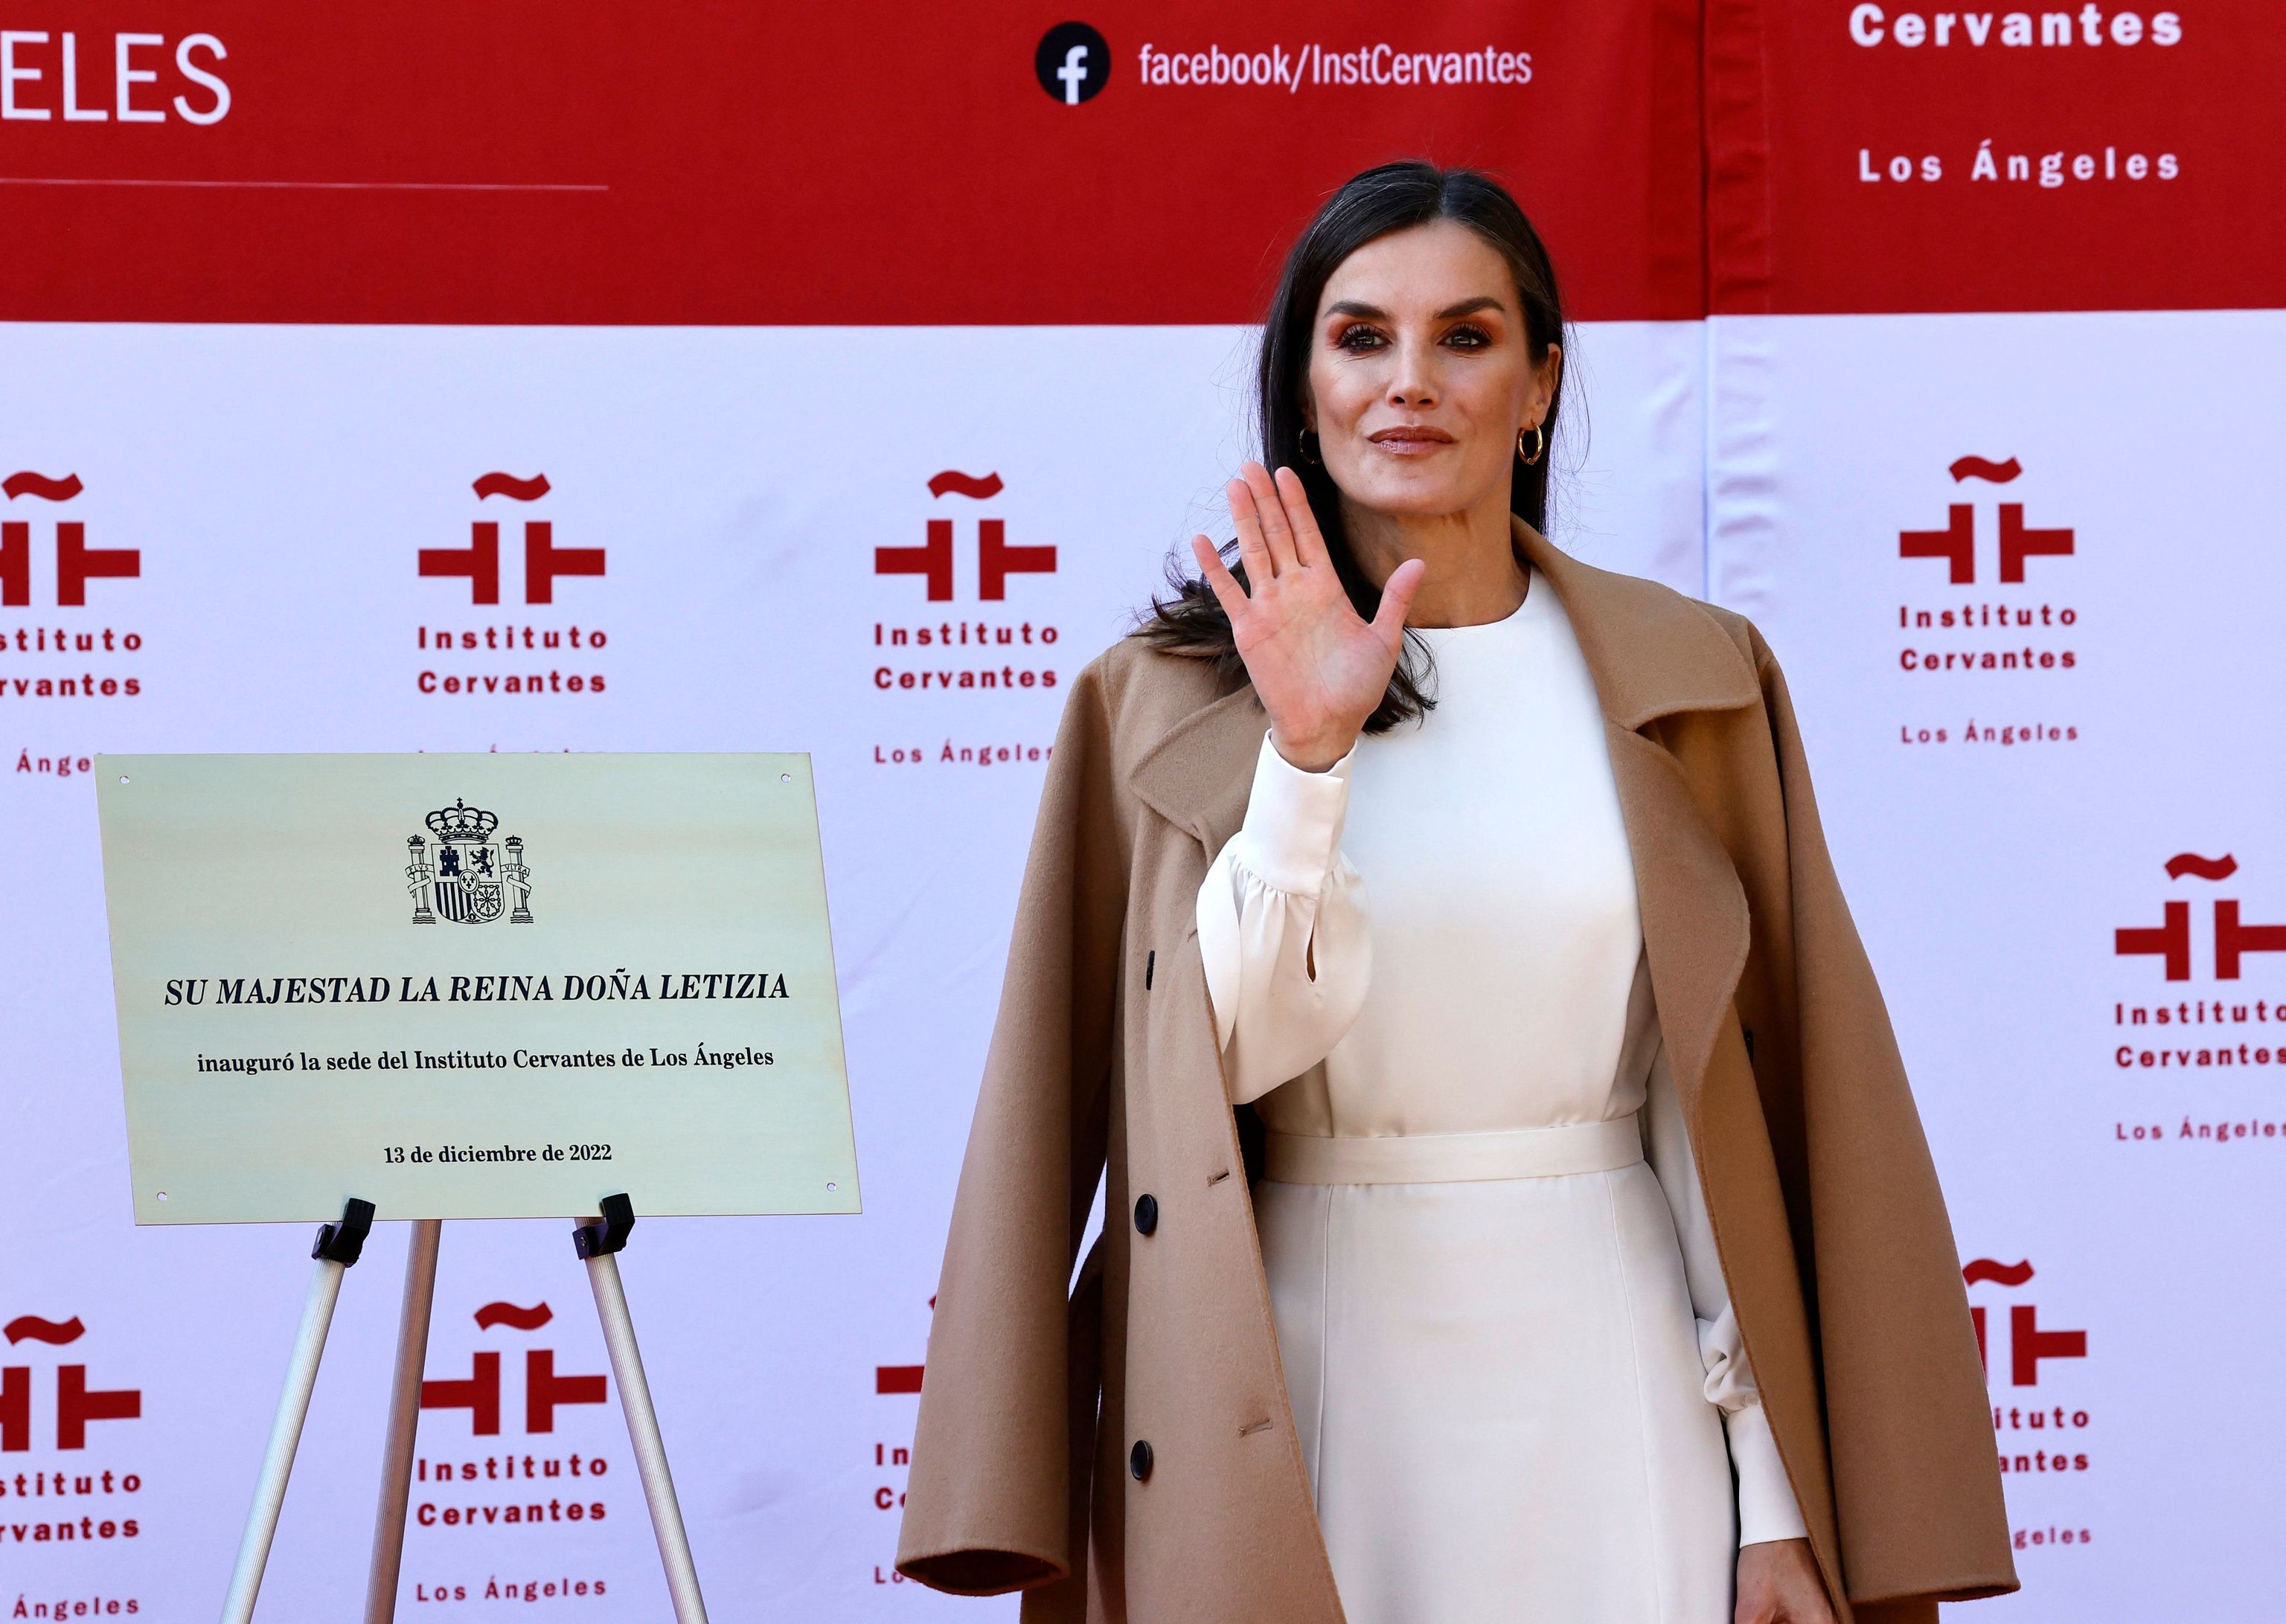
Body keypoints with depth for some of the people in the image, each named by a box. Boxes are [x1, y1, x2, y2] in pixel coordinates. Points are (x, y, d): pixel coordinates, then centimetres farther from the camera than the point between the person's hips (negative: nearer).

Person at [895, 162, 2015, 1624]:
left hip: (1608, 1383, 1)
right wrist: (1306, 754, -21)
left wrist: (1779, 1500, -2)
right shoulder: (1172, 702, 1)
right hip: (1312, 1384, 0)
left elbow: (1731, 1105, 1)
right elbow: (1241, 1046, -10)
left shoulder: (1690, 683, 3)